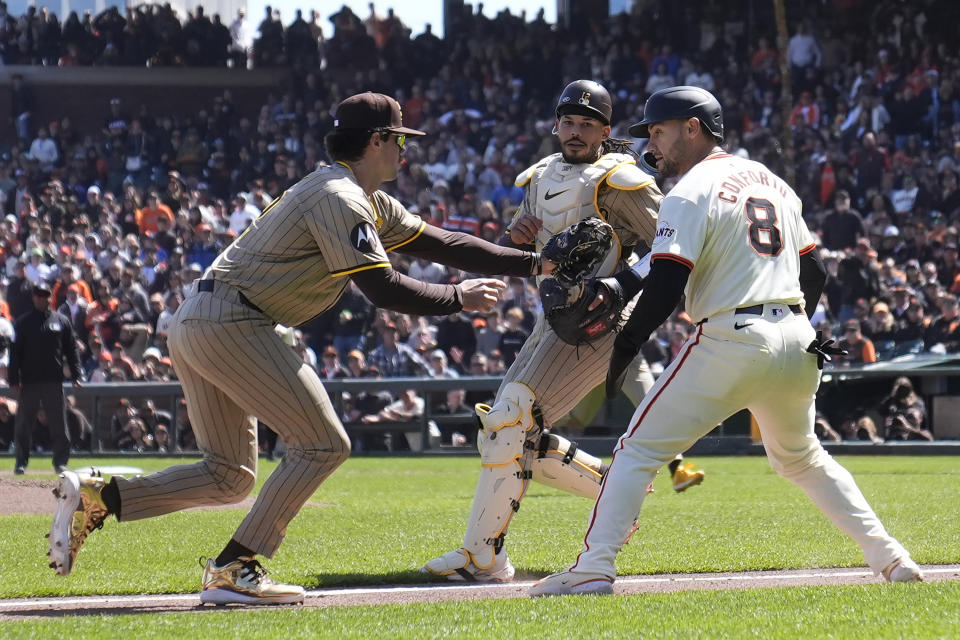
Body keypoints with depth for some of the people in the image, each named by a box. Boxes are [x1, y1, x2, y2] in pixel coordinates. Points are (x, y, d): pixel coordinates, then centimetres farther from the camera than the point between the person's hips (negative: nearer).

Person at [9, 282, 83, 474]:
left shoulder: (61, 321, 8)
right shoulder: (23, 322, 5)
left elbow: (71, 350, 10)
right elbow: (15, 352, 3)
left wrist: (76, 374, 0)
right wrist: (13, 379, -5)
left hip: (54, 381, 1)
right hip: (29, 381, -1)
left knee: (58, 423, 2)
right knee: (24, 424, 3)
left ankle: (60, 461, 8)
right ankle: (21, 462, 10)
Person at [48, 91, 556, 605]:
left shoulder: (370, 204, 21)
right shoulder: (340, 199, -12)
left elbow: (439, 244, 21)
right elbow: (383, 289, -18)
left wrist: (536, 263, 19)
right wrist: (458, 298, -5)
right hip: (229, 321, -10)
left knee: (228, 477, 13)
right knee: (324, 445, -7)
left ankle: (97, 496, 2)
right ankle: (234, 569, -9)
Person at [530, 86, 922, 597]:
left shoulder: (692, 192, -5)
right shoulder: (773, 182, 18)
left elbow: (664, 287, -14)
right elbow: (813, 271, 21)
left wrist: (621, 353, -7)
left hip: (729, 343, -7)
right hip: (795, 343, 7)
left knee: (638, 451, -1)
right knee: (801, 457, 26)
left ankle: (594, 568, -11)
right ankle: (888, 556, 18)